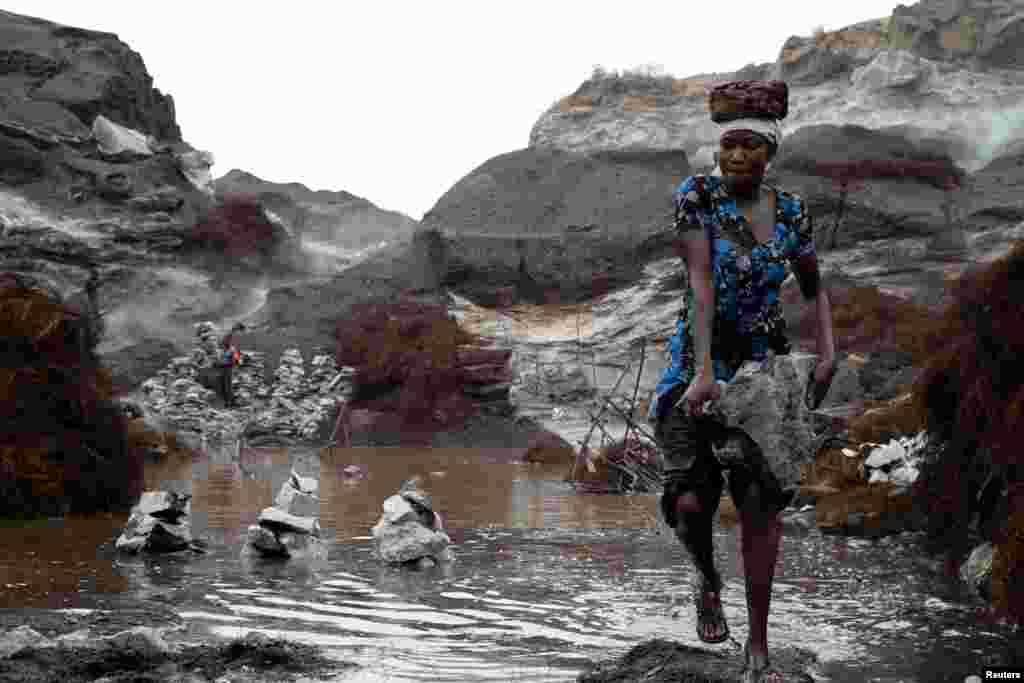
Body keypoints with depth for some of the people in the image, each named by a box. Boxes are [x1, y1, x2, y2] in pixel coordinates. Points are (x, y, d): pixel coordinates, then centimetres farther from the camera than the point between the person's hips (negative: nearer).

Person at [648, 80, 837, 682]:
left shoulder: (791, 212, 1)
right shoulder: (697, 196, -11)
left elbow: (814, 288, 15)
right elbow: (701, 284, -21)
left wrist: (827, 352, -1)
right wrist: (703, 374, -30)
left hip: (764, 365, 2)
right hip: (700, 361, -2)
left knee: (762, 503, -5)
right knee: (690, 501, -15)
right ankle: (709, 582, 21)